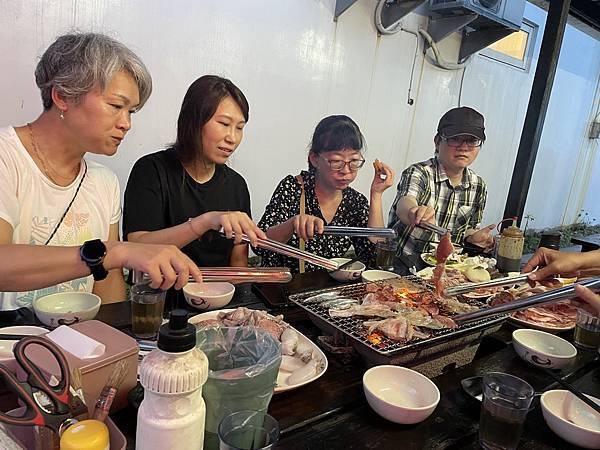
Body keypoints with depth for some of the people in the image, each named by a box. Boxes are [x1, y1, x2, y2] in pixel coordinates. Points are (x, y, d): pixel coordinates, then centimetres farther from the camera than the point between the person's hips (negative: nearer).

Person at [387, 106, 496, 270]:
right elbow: (404, 203, -35)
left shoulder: (478, 186, 4)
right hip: (401, 266, -4)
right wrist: (417, 213, -58)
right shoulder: (418, 173, -14)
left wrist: (473, 237, -7)